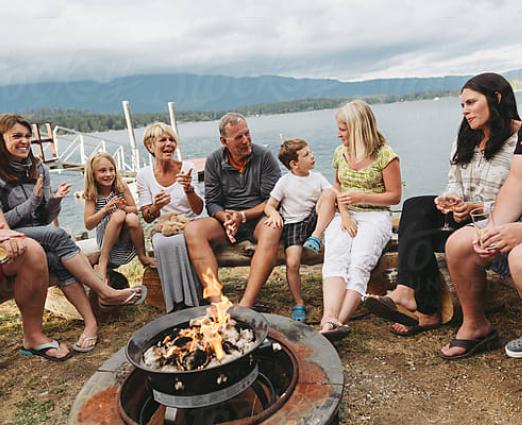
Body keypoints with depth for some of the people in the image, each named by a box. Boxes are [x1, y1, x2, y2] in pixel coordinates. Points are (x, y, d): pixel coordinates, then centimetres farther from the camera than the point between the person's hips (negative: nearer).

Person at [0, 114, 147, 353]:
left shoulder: (39, 169, 8)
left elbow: (46, 219, 8)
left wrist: (54, 200, -12)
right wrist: (33, 200, -16)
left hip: (42, 236, 4)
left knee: (56, 259, -30)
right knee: (57, 235, -32)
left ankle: (91, 322, -34)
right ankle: (107, 294, -30)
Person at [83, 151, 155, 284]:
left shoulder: (122, 187, -1)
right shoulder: (91, 196, -4)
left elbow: (135, 210, 1)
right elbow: (88, 225, -9)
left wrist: (124, 207, -22)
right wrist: (105, 210, -25)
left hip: (126, 236, 1)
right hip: (105, 237, -1)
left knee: (132, 218, -33)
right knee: (118, 214, -32)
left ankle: (142, 256, -10)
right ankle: (103, 262, -27)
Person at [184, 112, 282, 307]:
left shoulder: (264, 156, -1)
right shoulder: (214, 161, 5)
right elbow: (212, 203, 4)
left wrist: (243, 215, -17)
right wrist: (225, 218, -18)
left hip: (258, 219, -2)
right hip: (226, 221, 3)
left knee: (273, 229, -38)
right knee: (192, 229, -26)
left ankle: (246, 304, -41)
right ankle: (217, 301, -33)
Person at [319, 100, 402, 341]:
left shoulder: (385, 155, -2)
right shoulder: (340, 152, 15)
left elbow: (395, 196, 1)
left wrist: (361, 197, -13)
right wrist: (344, 215, 5)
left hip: (375, 216, -3)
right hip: (344, 216, 3)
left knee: (359, 264, -31)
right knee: (334, 261, -28)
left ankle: (337, 322, -41)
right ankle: (330, 319, -47)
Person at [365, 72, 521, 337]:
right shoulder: (465, 138, 13)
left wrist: (478, 207, -25)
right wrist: (451, 198, -10)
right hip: (463, 212, 7)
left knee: (417, 239, -26)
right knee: (414, 206, -23)